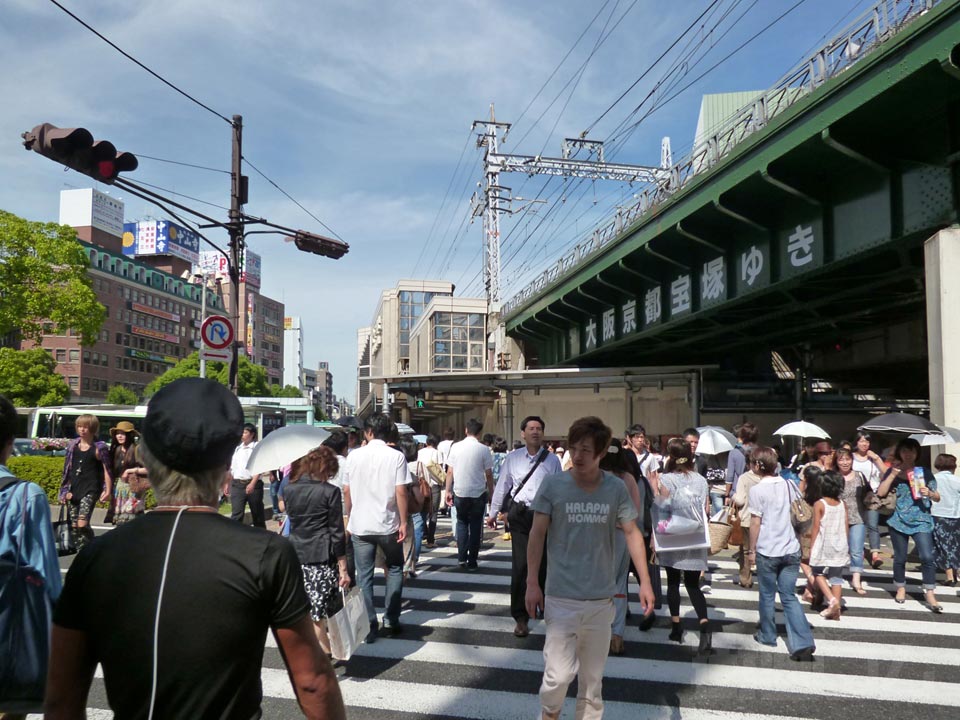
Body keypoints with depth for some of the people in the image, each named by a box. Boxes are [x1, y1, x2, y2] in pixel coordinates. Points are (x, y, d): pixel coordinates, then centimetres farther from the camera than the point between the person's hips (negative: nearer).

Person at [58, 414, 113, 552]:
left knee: (82, 524, -17)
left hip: (90, 490, -5)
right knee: (74, 525, 7)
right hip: (74, 489, 6)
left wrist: (108, 490, -10)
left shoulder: (99, 448, -4)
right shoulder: (72, 445, 10)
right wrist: (66, 489, 13)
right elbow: (67, 468, 16)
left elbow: (107, 470, -3)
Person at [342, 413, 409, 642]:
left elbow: (346, 491, 2)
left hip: (360, 525, 1)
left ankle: (369, 626, 10)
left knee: (364, 575, 9)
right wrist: (403, 522, -4)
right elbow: (400, 492, -12)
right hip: (388, 525, -1)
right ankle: (391, 620, 17)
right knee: (394, 570, 18)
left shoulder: (354, 456, -2)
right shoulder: (396, 456, -9)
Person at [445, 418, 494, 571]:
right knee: (475, 527, 10)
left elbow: (450, 472, 0)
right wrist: (491, 492, 9)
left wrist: (448, 491, 9)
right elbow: (489, 475, -4)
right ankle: (472, 562, 13)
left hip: (459, 493, 1)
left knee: (461, 523, 20)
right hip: (478, 494, -1)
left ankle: (462, 557, 9)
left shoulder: (455, 447, -3)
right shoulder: (484, 450, -7)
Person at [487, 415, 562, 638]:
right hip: (521, 515, 0)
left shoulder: (552, 460, -1)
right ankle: (520, 617, 11)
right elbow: (502, 486, 8)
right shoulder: (512, 458, 1)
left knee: (544, 565, 12)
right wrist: (493, 513, 11)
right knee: (520, 566, -1)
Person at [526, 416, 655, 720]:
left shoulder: (616, 488, -3)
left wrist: (645, 582, -1)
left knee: (593, 677, 13)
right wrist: (532, 583, -5)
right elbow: (537, 534, -2)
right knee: (559, 674, -7)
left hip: (601, 599, 2)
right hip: (561, 597, -2)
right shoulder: (552, 485, -8)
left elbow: (632, 533, 4)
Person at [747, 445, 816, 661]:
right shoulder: (788, 484, 5)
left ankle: (767, 636, 26)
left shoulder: (757, 490, -12)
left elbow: (755, 522, -12)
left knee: (767, 596, 12)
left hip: (767, 551, -5)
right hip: (791, 550, 5)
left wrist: (752, 549, -2)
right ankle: (803, 643, -2)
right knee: (789, 597, 8)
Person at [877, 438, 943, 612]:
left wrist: (929, 494, -12)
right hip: (899, 521, 0)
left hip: (922, 521, 0)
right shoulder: (892, 471, 4)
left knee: (927, 557, -12)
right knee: (900, 558, 9)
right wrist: (893, 474, -12)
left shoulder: (925, 472, 6)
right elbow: (881, 493, -8)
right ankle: (901, 588, 27)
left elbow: (937, 498, 10)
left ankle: (930, 595, -5)